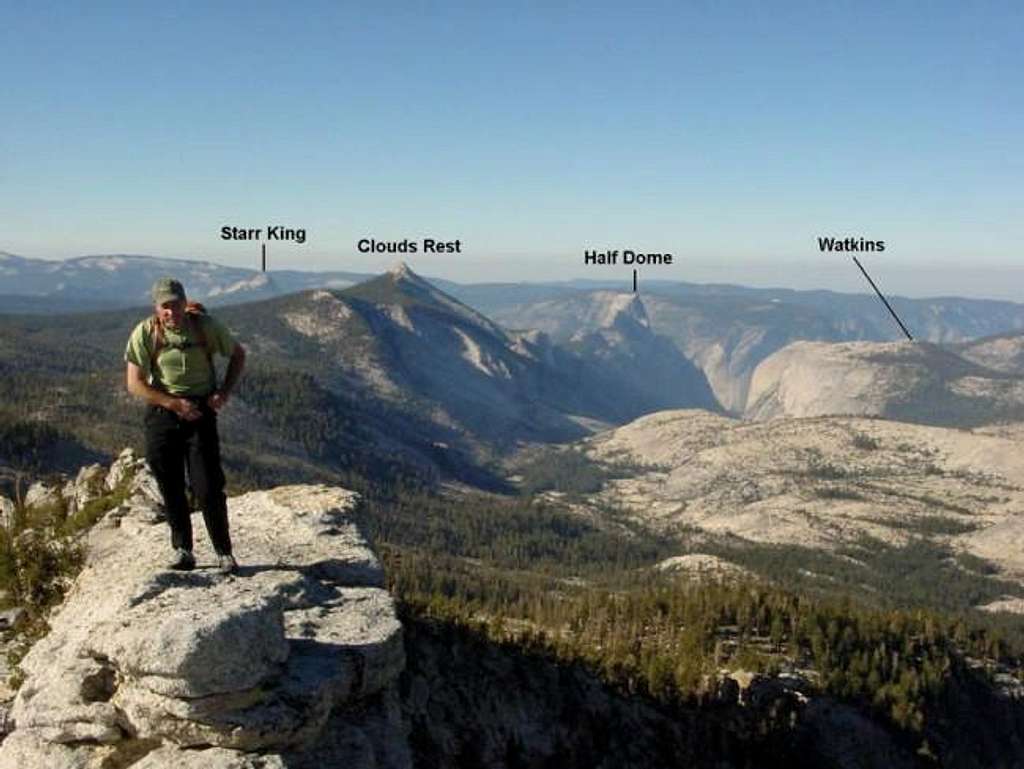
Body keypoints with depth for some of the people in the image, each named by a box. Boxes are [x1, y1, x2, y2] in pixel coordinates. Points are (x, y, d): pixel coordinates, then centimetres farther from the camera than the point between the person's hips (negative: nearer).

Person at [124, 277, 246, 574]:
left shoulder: (206, 326, -9)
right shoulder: (145, 333, -10)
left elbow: (238, 354, 8)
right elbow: (134, 383, -10)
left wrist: (224, 393, -5)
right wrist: (174, 404, -19)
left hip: (201, 411, -1)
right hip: (162, 411, 1)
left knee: (209, 487, -7)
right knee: (171, 487, 5)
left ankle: (225, 553, 5)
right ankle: (182, 550, 19)